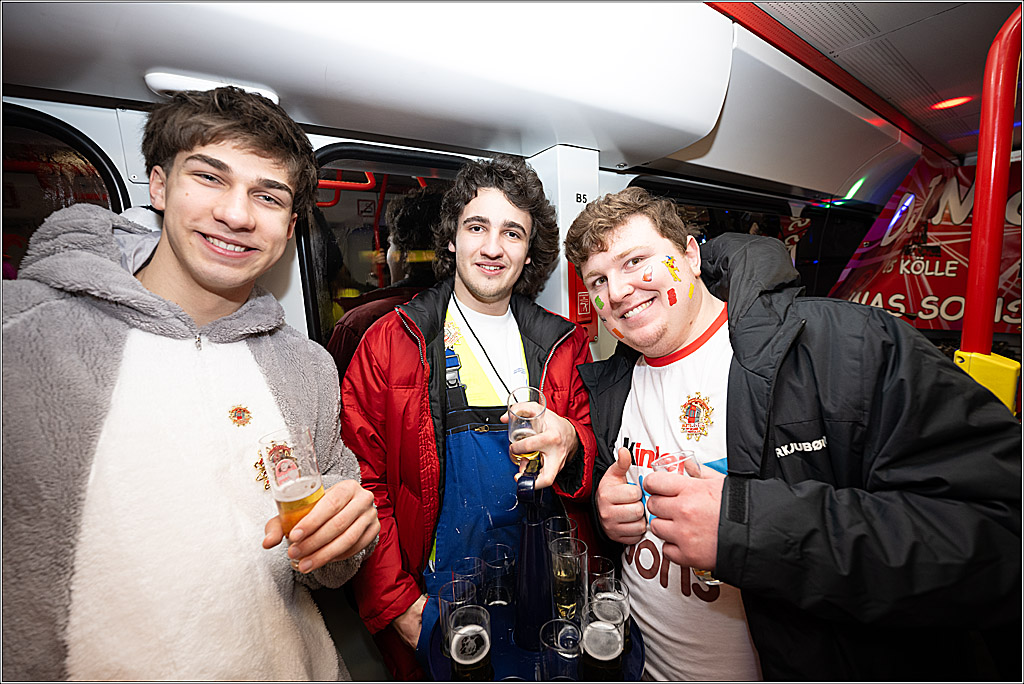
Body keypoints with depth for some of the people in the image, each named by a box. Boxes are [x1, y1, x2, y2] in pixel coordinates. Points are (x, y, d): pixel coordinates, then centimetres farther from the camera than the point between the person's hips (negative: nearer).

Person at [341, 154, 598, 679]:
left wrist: (570, 442, -22)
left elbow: (594, 454, 1)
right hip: (433, 602, -2)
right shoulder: (389, 341, -8)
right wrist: (398, 603, -11)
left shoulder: (564, 345, -1)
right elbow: (361, 482, -8)